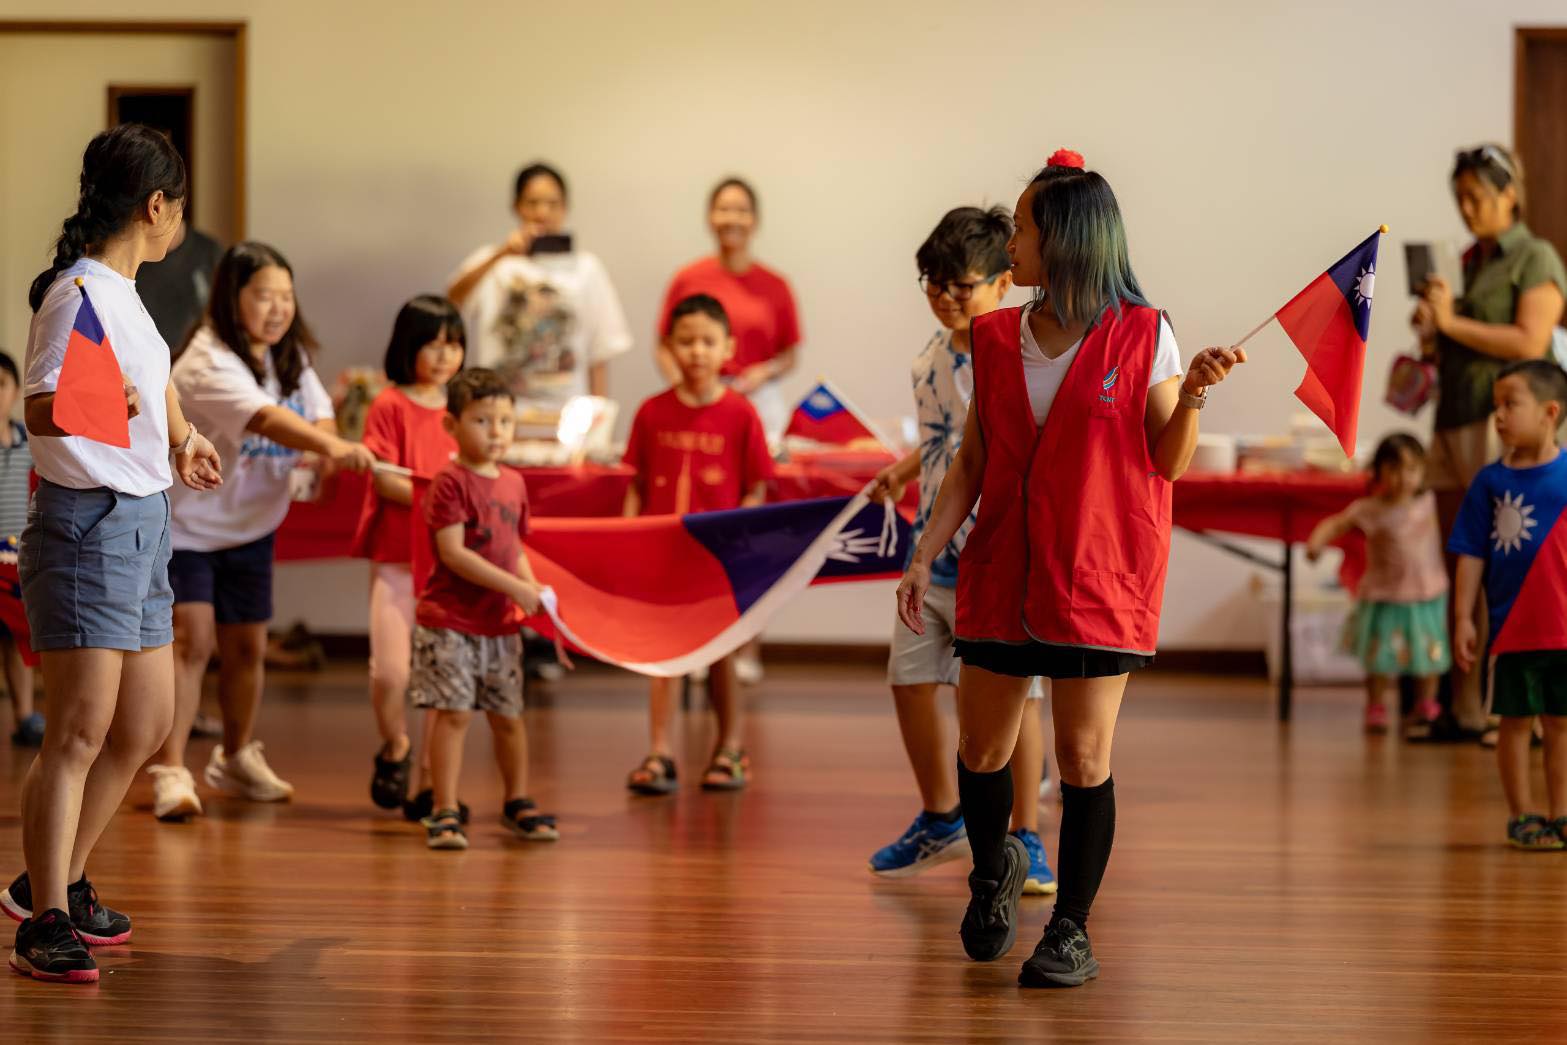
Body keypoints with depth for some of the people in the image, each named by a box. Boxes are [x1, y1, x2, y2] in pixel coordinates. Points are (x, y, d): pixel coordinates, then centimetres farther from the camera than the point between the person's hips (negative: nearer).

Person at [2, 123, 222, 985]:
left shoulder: (124, 291, 15)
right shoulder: (78, 294, -15)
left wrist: (182, 439, 45)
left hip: (143, 519, 10)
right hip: (89, 523, -10)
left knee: (146, 723, 13)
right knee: (80, 730, -10)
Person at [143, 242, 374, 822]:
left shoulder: (290, 356, 2)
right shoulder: (208, 362, -25)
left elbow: (317, 412, -6)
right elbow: (266, 418, -41)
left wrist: (331, 453, -30)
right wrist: (332, 448, -55)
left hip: (249, 525, 7)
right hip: (183, 519, -7)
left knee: (247, 647, 13)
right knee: (192, 638, -19)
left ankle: (236, 758, 33)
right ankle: (170, 772, -17)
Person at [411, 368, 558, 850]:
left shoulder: (513, 483, 10)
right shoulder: (450, 483, -11)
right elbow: (452, 552, -18)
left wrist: (534, 592, 0)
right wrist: (515, 589, -19)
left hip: (502, 624, 6)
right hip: (450, 622, -6)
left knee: (508, 715, 11)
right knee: (453, 712, -6)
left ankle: (518, 802, 26)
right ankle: (445, 812, 1)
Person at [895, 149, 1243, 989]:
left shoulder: (1141, 335, -4)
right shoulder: (994, 339, 8)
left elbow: (1168, 464, -1)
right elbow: (971, 463, 11)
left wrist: (1192, 395, -18)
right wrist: (924, 555, 3)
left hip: (1099, 574, -4)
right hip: (1002, 573, 4)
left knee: (1082, 755, -2)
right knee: (980, 750, 8)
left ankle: (1072, 931, 11)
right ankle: (994, 870, 37)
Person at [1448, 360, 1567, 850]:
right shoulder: (1491, 481, -1)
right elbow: (1473, 556, 1)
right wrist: (1464, 619, -2)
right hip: (1513, 627, 0)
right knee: (1516, 721, 7)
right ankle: (1521, 814, 17)